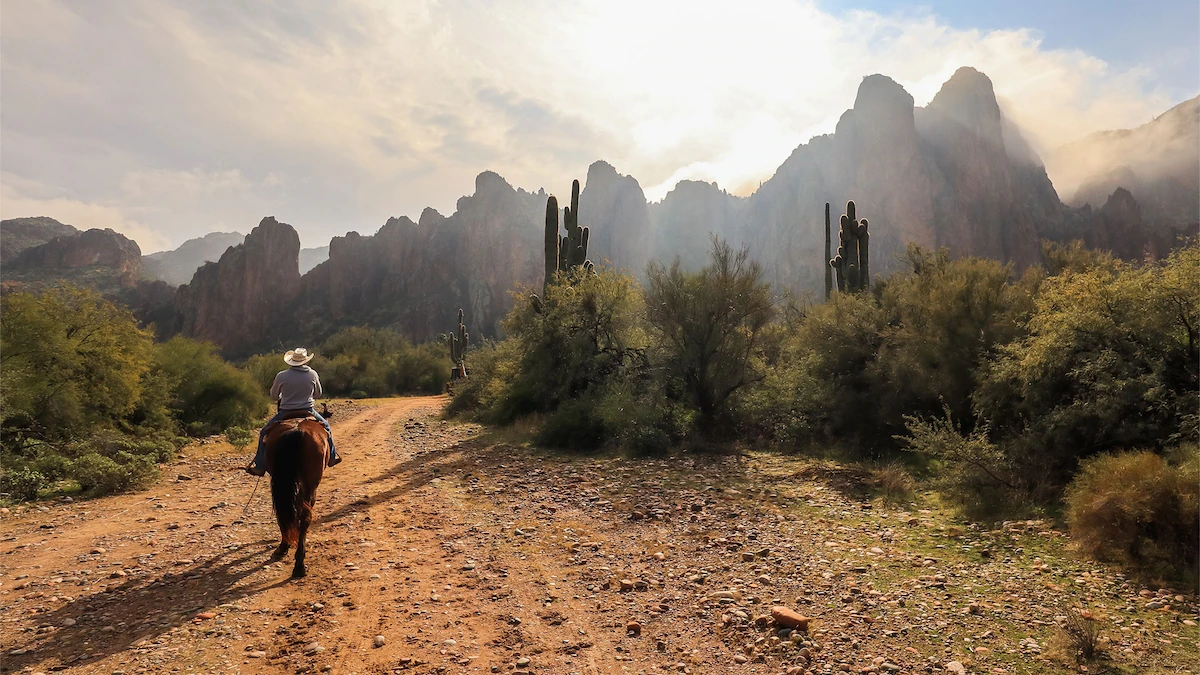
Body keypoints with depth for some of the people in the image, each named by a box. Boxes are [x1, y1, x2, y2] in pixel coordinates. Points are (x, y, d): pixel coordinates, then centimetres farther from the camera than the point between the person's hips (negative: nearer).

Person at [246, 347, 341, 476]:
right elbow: (317, 395, 8)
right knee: (325, 426, 27)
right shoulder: (313, 374, -5)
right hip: (308, 412, 1)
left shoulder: (282, 376, -9)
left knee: (264, 433, 18)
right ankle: (332, 457, 30)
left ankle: (259, 466, 13)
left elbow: (274, 397, 4)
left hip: (286, 413, -1)